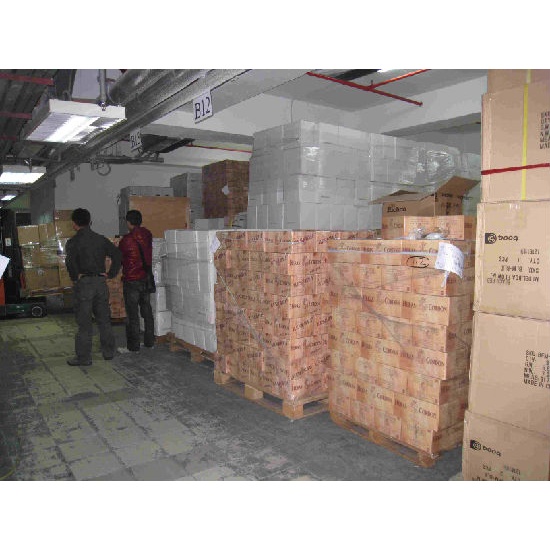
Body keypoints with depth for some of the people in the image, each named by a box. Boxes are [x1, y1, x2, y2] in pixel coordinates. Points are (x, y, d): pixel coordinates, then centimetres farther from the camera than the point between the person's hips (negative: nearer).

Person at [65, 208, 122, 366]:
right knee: (104, 319, 15)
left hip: (83, 283, -5)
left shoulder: (73, 242, -8)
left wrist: (75, 276, -10)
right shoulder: (101, 239, 7)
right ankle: (108, 351, 23)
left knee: (84, 322, 2)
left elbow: (70, 262, -25)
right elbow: (117, 255, 0)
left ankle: (83, 358, 9)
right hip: (101, 282, 5)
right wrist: (110, 274, 2)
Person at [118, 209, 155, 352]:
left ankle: (133, 345, 7)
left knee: (132, 314, 2)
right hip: (146, 278, 5)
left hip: (131, 280, -5)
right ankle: (149, 341, 22)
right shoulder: (148, 235, 0)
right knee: (147, 311, 15)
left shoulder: (126, 240, -14)